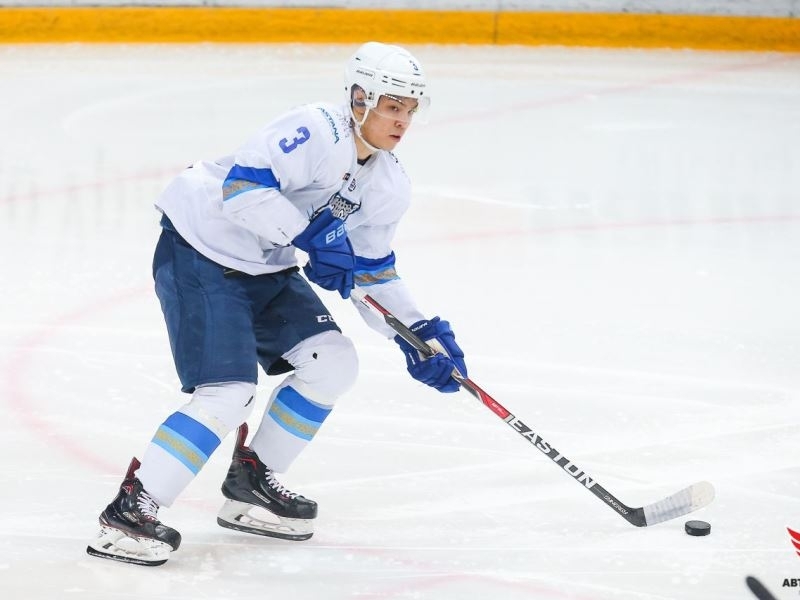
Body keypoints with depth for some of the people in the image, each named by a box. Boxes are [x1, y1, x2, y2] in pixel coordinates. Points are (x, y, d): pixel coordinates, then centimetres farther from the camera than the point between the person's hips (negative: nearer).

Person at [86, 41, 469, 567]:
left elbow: (371, 272, 13)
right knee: (228, 393, -19)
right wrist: (313, 236, -30)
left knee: (333, 364, 3)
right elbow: (244, 184, -31)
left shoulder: (390, 187, 4)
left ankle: (250, 484, 18)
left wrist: (421, 334, 3)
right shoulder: (319, 130, -24)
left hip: (266, 267, 9)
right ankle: (127, 514, -14)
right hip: (199, 251, -9)